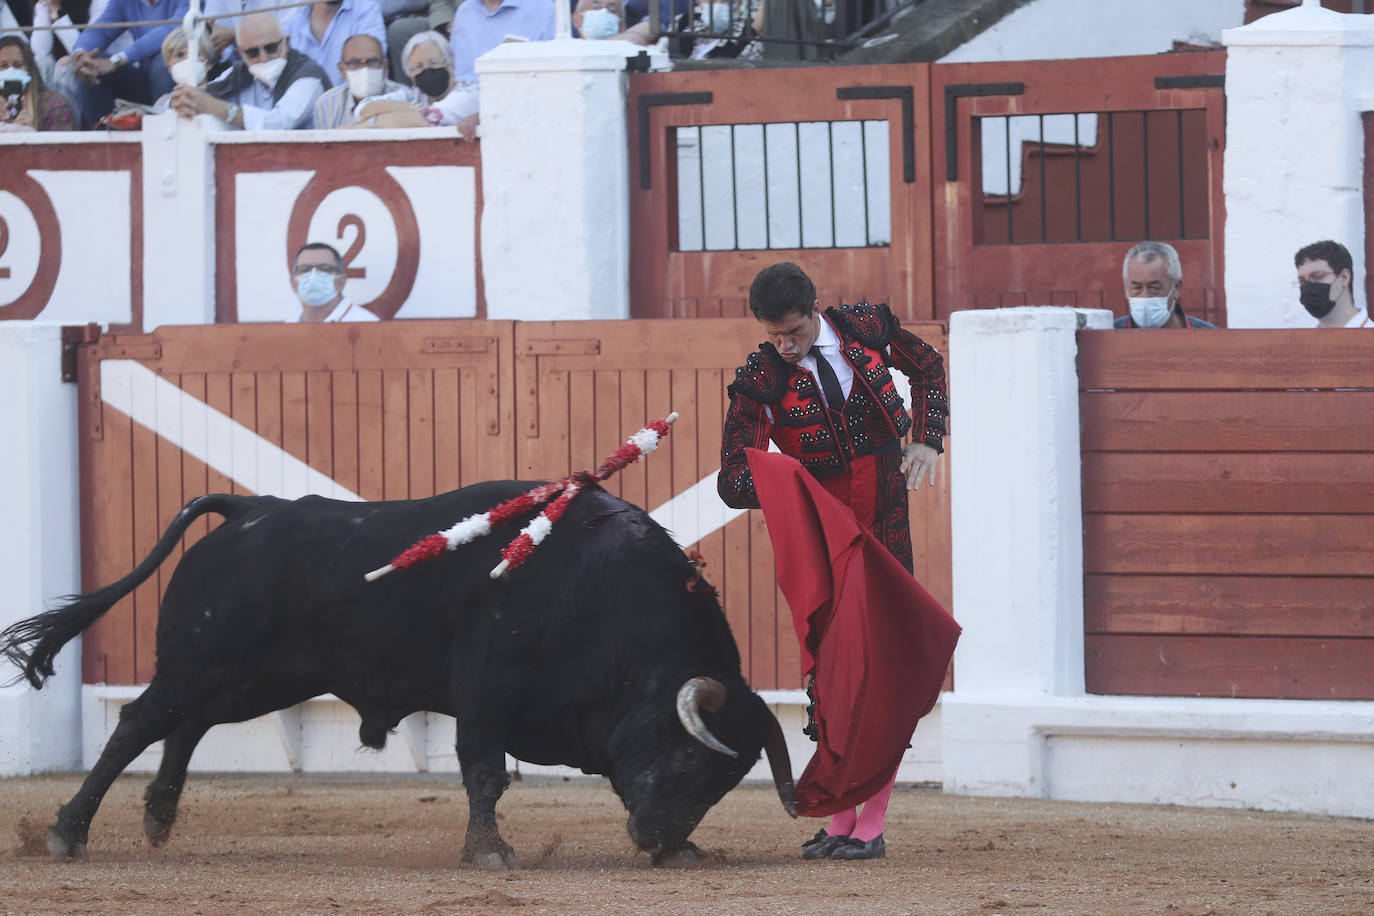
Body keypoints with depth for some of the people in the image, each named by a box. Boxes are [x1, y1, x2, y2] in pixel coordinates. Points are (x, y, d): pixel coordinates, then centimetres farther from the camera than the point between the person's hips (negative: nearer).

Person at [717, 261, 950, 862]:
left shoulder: (867, 328, -3)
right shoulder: (758, 383, -8)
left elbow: (927, 367, 17)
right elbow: (732, 482, -10)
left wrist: (927, 440, 3)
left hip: (887, 524, 0)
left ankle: (871, 824, -2)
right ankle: (839, 819, 9)